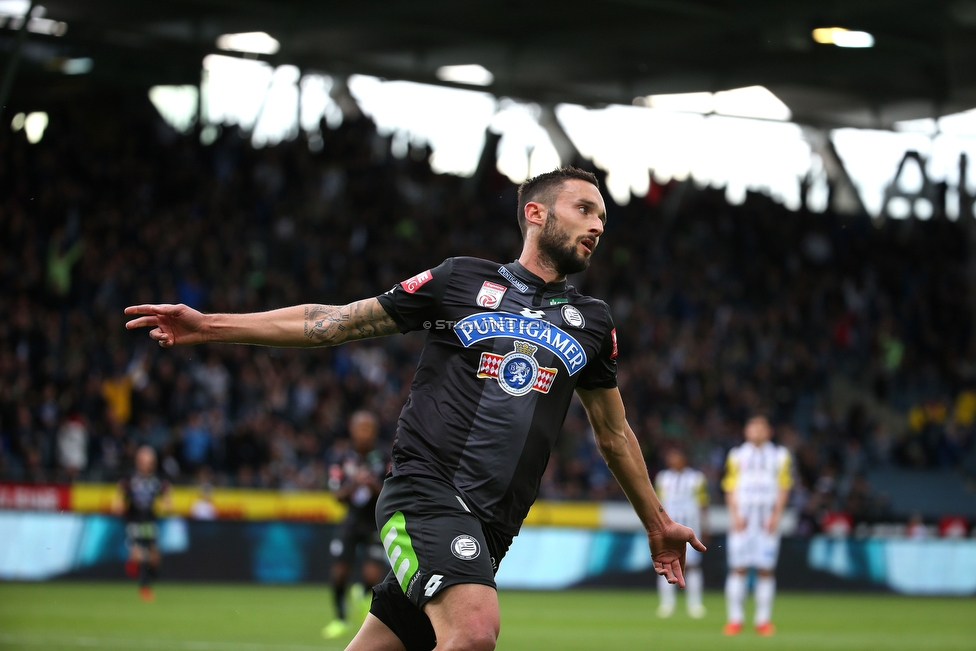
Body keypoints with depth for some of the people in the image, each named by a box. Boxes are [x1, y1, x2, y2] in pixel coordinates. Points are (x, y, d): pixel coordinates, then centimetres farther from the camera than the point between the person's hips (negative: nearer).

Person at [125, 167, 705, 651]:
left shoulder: (593, 323, 15)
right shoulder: (462, 281, 5)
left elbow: (614, 433, 29)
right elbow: (339, 322, 9)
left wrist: (657, 523, 34)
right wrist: (210, 325, 4)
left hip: (488, 528, 4)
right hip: (426, 492, -4)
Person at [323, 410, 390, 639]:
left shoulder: (384, 460, -6)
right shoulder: (342, 459, -2)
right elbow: (339, 495, -7)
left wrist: (374, 486, -27)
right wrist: (354, 484, -26)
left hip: (377, 523, -2)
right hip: (353, 519, 2)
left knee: (373, 576, -12)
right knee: (339, 571, -4)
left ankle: (364, 593, 27)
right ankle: (340, 619, 20)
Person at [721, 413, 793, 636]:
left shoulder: (779, 455, 11)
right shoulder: (737, 455, 11)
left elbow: (783, 488, 7)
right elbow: (730, 487, 8)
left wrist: (775, 515, -5)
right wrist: (735, 515, -5)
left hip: (767, 519, 0)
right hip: (742, 517, 0)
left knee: (766, 569, -3)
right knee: (737, 568, -5)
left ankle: (763, 620, 1)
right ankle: (735, 618, -1)